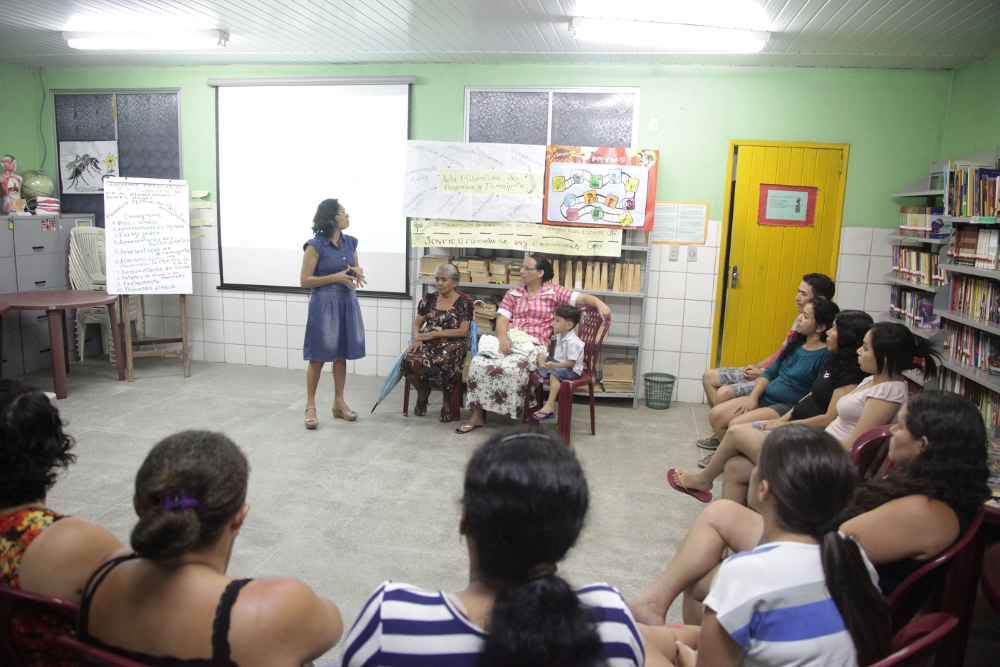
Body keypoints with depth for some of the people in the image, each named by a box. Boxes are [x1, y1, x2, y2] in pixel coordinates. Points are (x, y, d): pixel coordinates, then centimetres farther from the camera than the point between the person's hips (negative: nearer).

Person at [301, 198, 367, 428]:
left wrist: (357, 272, -4)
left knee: (341, 355, 12)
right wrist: (336, 277, -18)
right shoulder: (315, 245, -11)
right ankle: (310, 406, 12)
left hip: (347, 303, 6)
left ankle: (339, 403, 23)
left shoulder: (350, 242, 7)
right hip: (324, 304, -6)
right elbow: (304, 280, -11)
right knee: (318, 356, 0)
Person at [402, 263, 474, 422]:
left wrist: (433, 333, -13)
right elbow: (416, 324, 13)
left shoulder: (464, 302, 1)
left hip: (452, 344, -3)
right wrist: (418, 339, -10)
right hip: (428, 343, 3)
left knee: (443, 363, -38)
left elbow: (463, 331, -8)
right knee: (410, 360, -30)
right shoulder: (429, 299, 13)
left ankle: (447, 400, -7)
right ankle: (422, 392, 2)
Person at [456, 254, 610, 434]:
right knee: (478, 363, -22)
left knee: (512, 369, -35)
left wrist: (600, 304, -24)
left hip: (533, 345, -4)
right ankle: (477, 415, -11)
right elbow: (501, 320, 7)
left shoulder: (554, 292, 6)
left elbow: (582, 298, -2)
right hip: (508, 342, 4)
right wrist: (503, 338, -13)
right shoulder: (513, 292, 15)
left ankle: (518, 416, -15)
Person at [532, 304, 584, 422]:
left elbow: (571, 363, -27)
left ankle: (550, 405, -39)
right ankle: (545, 375, -12)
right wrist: (551, 363, 1)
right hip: (559, 364, 10)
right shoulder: (560, 336, 5)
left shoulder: (572, 342, -25)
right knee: (541, 356, 7)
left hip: (572, 370, -10)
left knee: (554, 374, -37)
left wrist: (554, 365, -32)